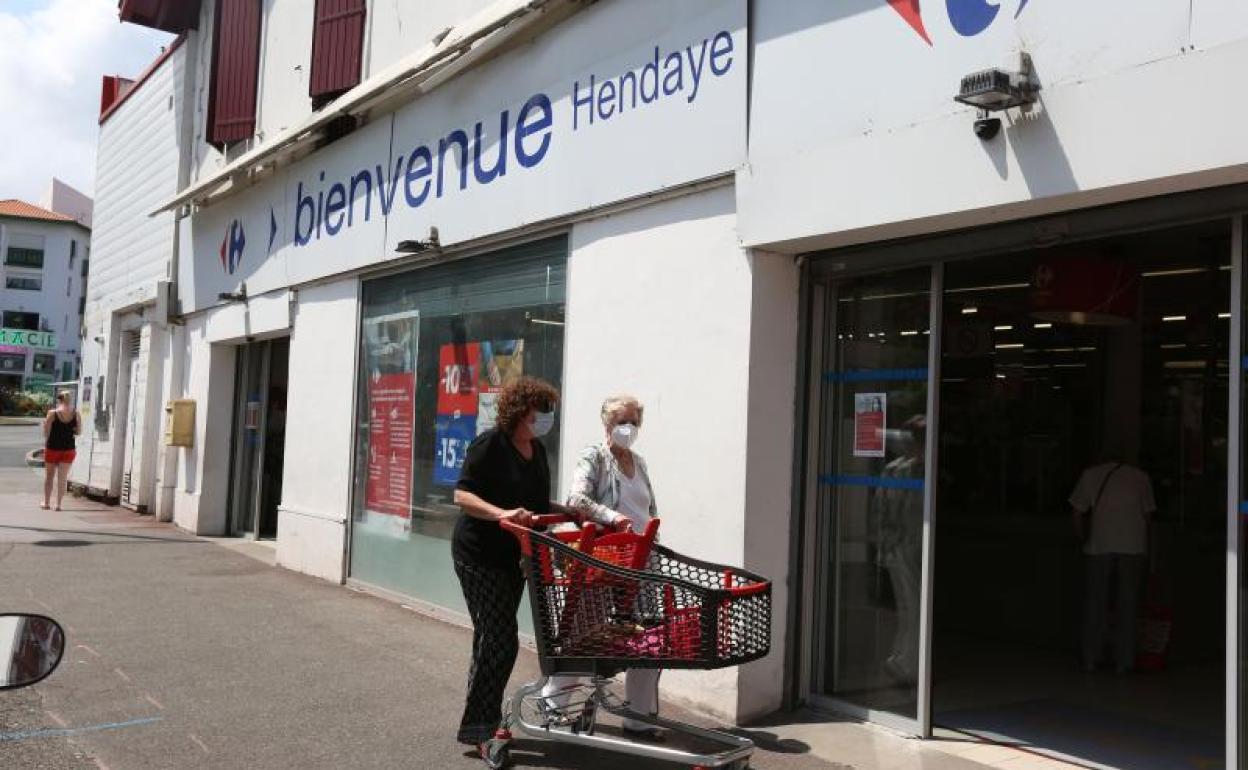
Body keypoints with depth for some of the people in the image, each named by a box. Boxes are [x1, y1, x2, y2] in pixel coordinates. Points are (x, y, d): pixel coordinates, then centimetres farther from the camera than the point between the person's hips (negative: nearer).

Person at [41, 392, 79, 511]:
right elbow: (78, 432, 1)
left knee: (49, 476, 15)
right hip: (68, 449, 1)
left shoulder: (52, 413, -10)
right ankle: (58, 504, 4)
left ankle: (46, 502, 22)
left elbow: (46, 433, -8)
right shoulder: (75, 413, -4)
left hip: (53, 447, -1)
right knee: (63, 478, 6)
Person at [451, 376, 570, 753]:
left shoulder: (537, 451, 9)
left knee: (494, 639, 15)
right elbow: (462, 496, -20)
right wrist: (501, 513, -34)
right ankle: (480, 729, -2)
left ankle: (483, 722, 27)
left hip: (512, 556, 8)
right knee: (500, 641, -12)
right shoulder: (489, 444, -15)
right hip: (480, 555, -8)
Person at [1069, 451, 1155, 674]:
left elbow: (1077, 514, 8)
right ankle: (1123, 661, 8)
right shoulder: (1141, 477, 11)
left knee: (1094, 602, 7)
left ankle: (1090, 659, 9)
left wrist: (1085, 541, 19)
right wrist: (1144, 548, 15)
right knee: (1127, 604, 6)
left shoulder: (1090, 475, 11)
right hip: (1132, 546, 0)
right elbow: (1147, 515, 8)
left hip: (1098, 546, 0)